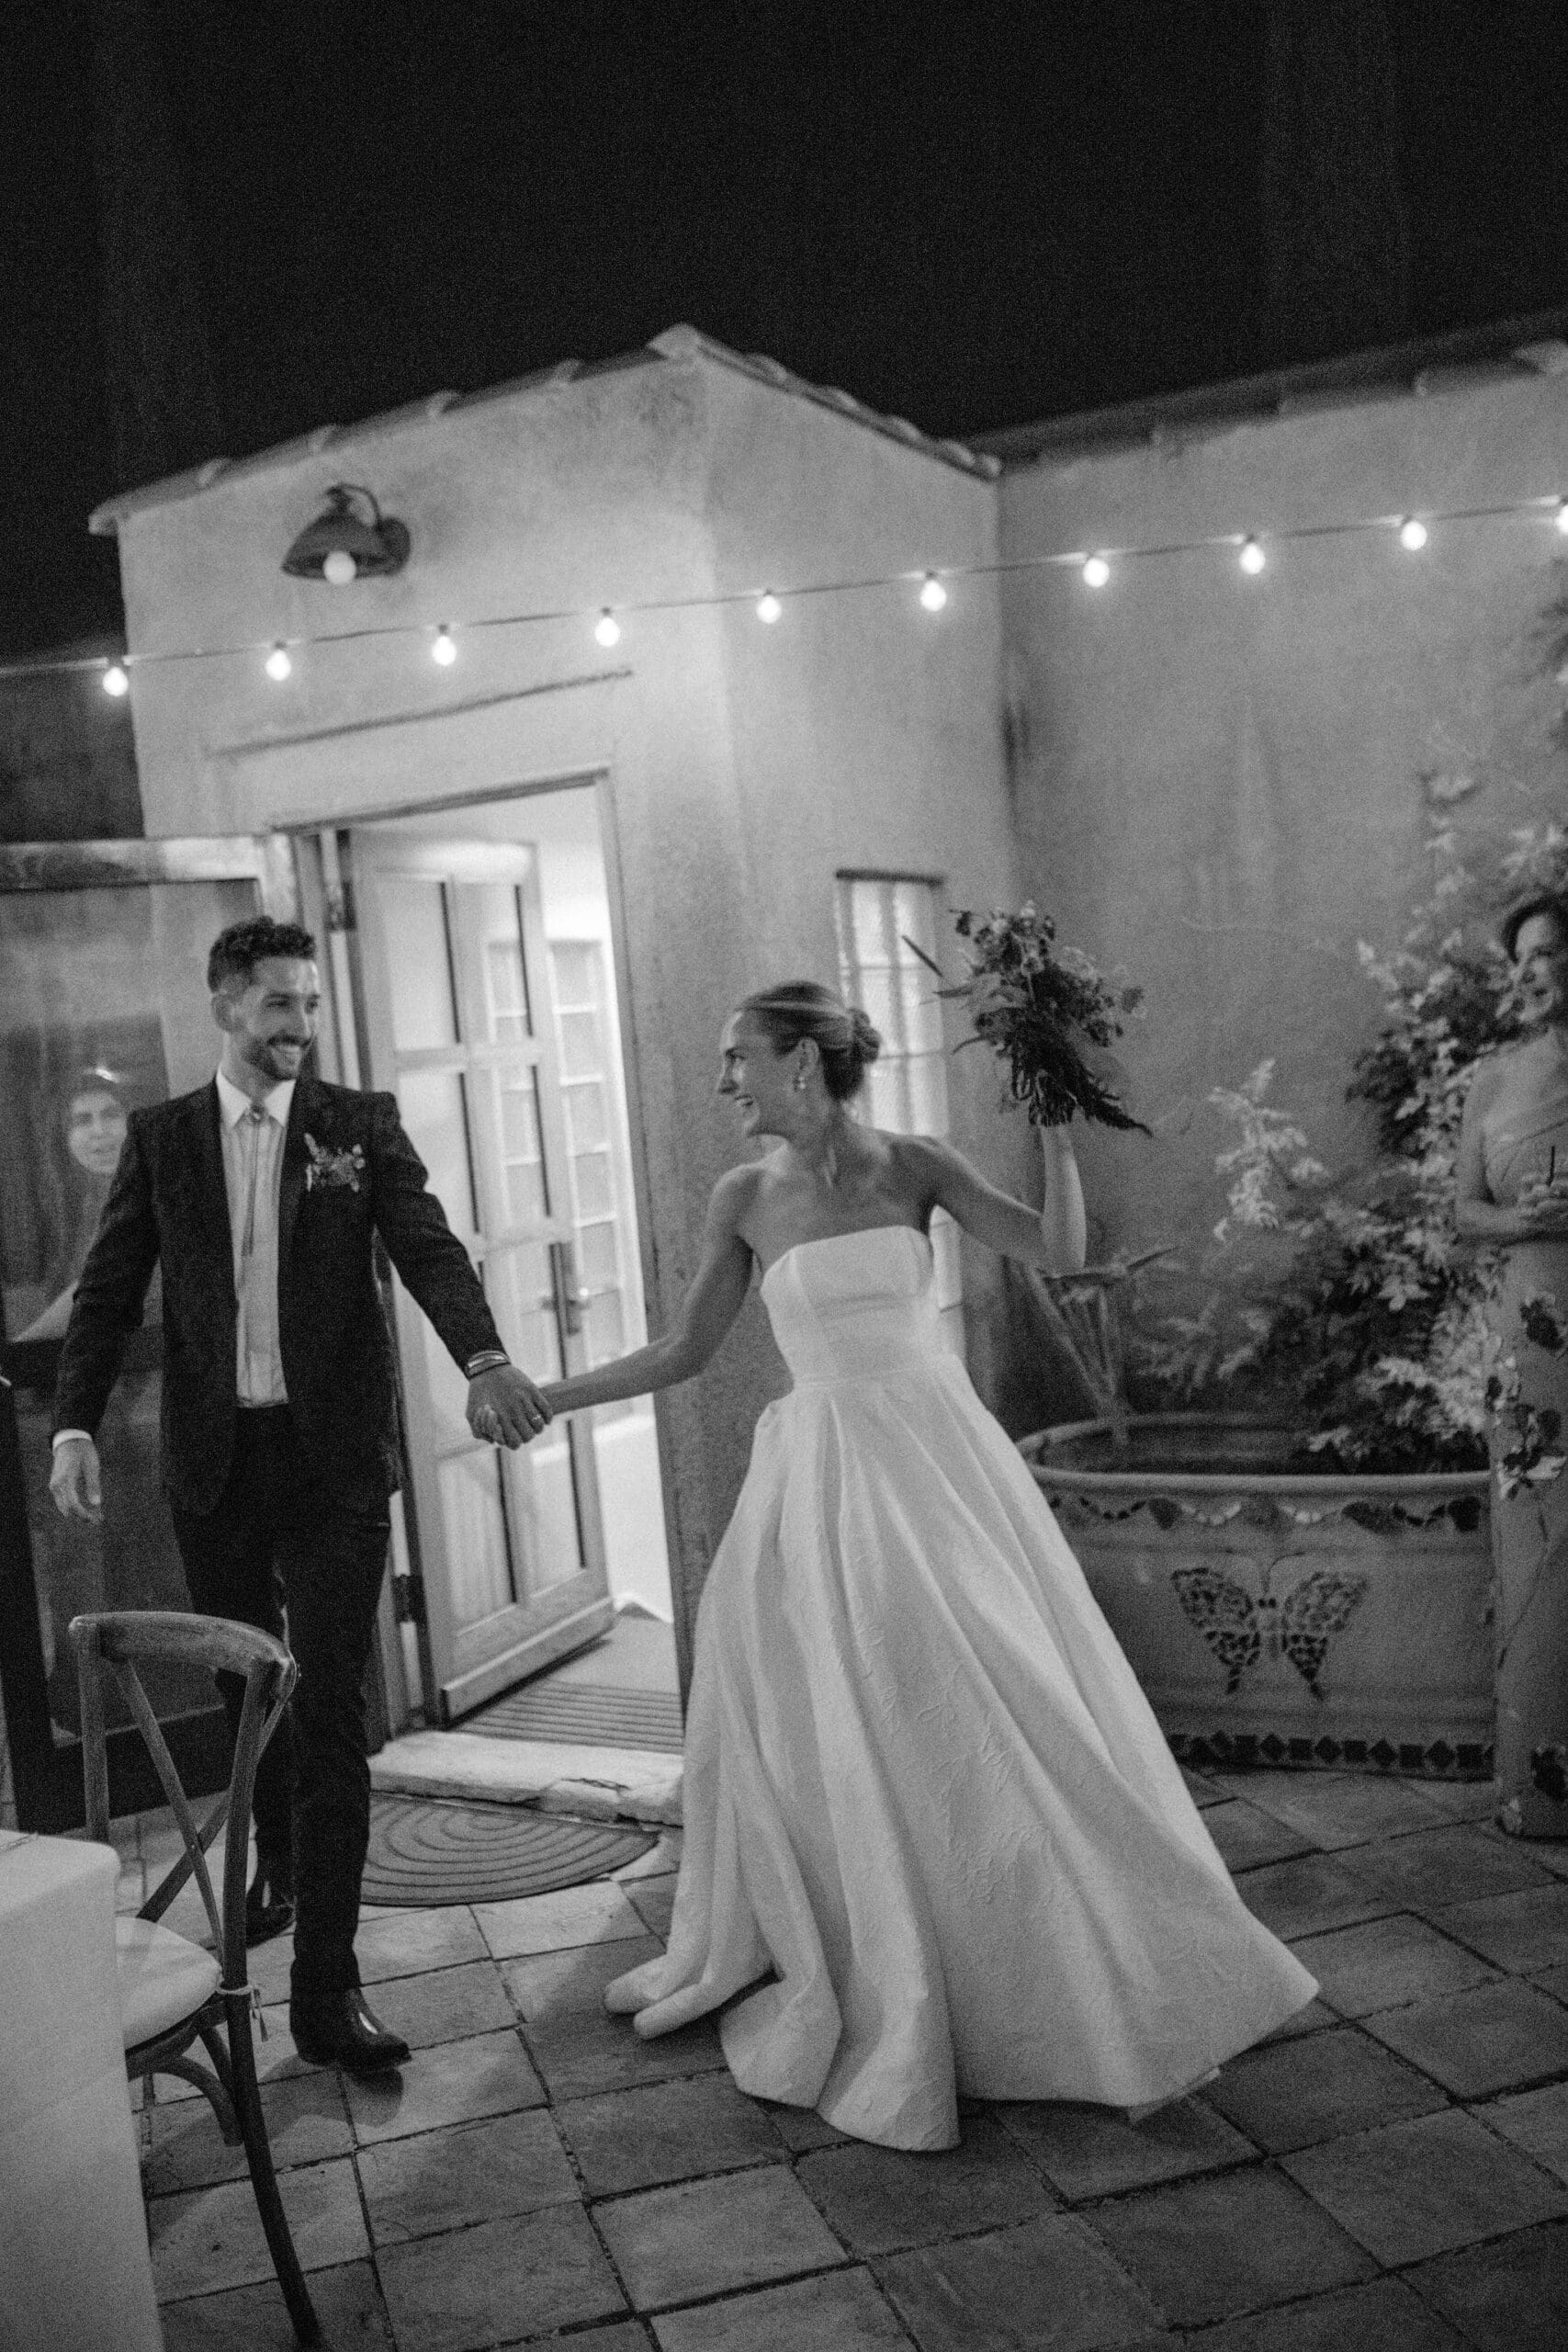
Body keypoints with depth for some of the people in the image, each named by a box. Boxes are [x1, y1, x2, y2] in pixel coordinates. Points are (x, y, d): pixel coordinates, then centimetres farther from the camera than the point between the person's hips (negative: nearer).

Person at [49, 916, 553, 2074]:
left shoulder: (361, 1123, 1)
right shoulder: (161, 1136, 6)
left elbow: (428, 1248, -10)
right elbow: (110, 1290, 4)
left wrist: (485, 1358, -28)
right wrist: (76, 1424, -9)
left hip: (334, 1457, -2)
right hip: (213, 1460, 3)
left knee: (329, 1713, -3)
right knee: (247, 1687, 19)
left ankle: (327, 1989, 2)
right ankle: (280, 1861, 47)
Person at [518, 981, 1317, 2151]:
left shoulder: (914, 1166, -3)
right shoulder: (744, 1197, 0)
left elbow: (1061, 1252, -7)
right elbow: (684, 1352, 6)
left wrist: (1058, 1125, -16)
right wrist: (539, 1397, 4)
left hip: (937, 1458, -1)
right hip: (822, 1474, 1)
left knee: (1007, 1713, 3)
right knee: (825, 1732, 8)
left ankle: (1125, 1990, 21)